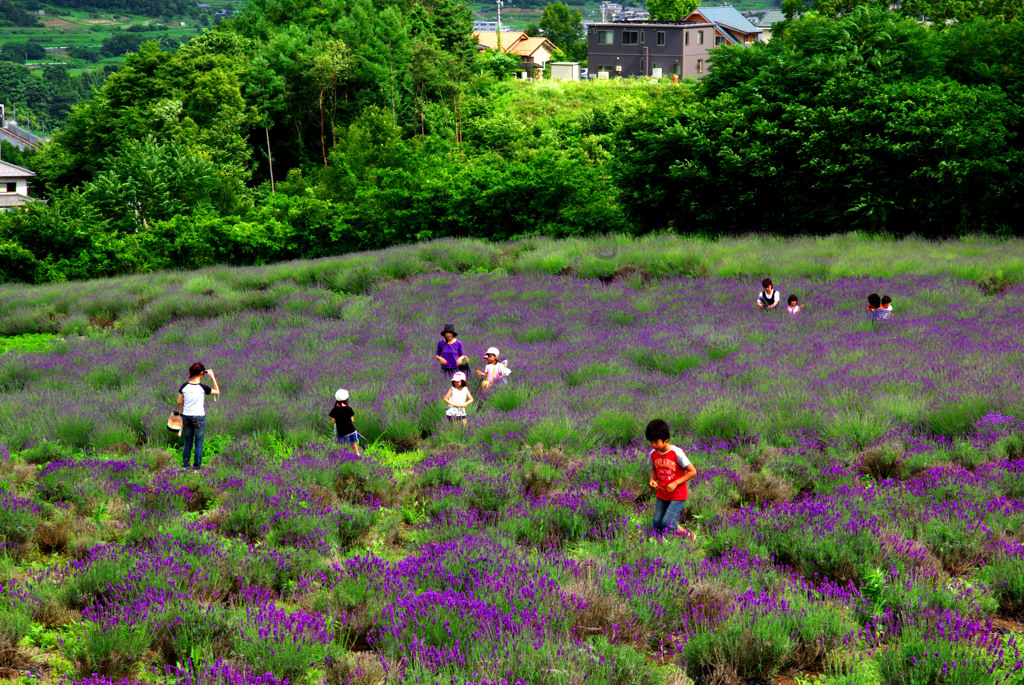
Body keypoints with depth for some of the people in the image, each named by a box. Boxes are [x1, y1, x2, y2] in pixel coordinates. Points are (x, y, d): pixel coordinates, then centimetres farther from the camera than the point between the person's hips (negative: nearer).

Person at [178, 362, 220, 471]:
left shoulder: (184, 386, -4)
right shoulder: (202, 387, -13)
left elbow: (179, 402, 2)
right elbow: (217, 392, 2)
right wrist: (212, 377, 3)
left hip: (186, 417, 3)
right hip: (199, 417, -3)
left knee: (188, 443, 15)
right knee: (199, 443, 7)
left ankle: (185, 464, 16)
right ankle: (197, 466, 7)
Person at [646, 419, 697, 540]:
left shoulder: (677, 453, -19)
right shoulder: (653, 454, -2)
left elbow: (692, 471, -13)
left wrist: (676, 483, -19)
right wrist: (652, 480, -3)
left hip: (677, 495, -6)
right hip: (661, 495, 6)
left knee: (666, 524, -18)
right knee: (656, 527, 3)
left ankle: (689, 536, 6)